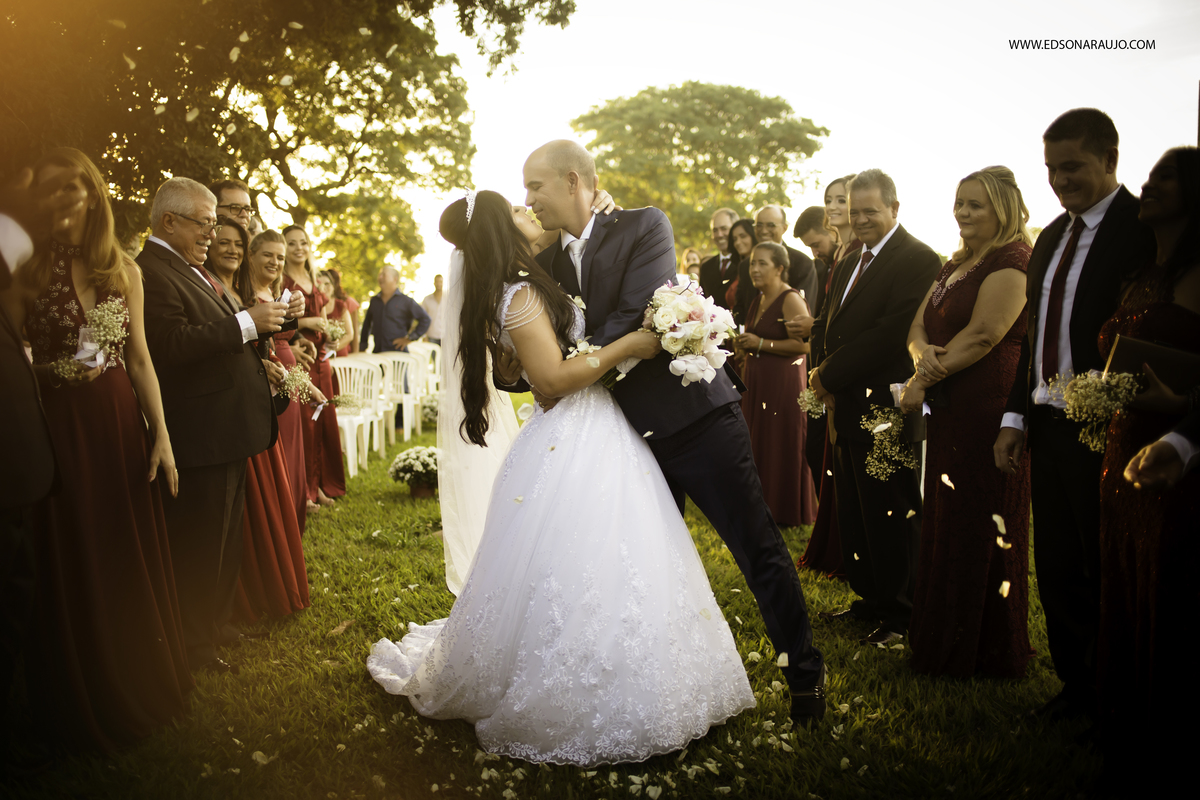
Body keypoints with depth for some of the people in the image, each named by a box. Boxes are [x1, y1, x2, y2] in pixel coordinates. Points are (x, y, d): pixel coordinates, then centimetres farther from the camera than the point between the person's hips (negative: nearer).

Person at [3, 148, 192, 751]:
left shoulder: (123, 269, 4)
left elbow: (140, 358, 6)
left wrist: (161, 434, 3)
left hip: (120, 425, 3)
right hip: (57, 429, -2)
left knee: (130, 557, 13)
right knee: (71, 567, 9)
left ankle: (141, 684, 34)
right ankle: (84, 706, 29)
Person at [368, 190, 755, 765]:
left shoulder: (530, 285, 11)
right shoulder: (519, 296, -16)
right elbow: (553, 378, -21)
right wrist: (627, 345, -17)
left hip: (601, 436, 10)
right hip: (572, 444, -10)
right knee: (582, 579, -2)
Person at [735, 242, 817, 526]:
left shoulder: (791, 300, -12)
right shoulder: (758, 301, 15)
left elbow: (804, 343, -22)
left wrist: (761, 344, -19)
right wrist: (744, 345, 11)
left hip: (783, 382, -8)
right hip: (756, 381, 8)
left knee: (781, 444, 0)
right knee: (757, 443, 11)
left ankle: (785, 511, 13)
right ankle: (760, 505, 22)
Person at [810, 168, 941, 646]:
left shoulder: (917, 260, -12)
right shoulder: (850, 264, 16)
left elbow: (892, 334, -21)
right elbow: (825, 324, 17)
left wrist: (830, 375, -15)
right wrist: (823, 370, -2)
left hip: (885, 409, -9)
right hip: (847, 409, 9)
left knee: (892, 516, 3)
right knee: (855, 514, 16)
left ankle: (901, 615, 18)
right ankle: (870, 601, 31)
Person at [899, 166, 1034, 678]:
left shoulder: (1012, 261, -10)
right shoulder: (954, 266, 17)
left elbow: (983, 335, -19)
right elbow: (918, 327, 10)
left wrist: (923, 380, -13)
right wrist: (924, 355, -13)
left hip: (989, 411, -9)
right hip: (948, 410, 9)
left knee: (980, 526, 1)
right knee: (945, 523, 14)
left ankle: (986, 653, 18)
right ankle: (943, 640, 28)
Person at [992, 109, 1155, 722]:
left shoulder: (1144, 228, -10)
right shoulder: (1052, 236, 14)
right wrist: (1014, 418, 10)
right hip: (1048, 427, 7)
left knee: (1107, 573, 6)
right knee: (1058, 568, 15)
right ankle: (1077, 686, 31)